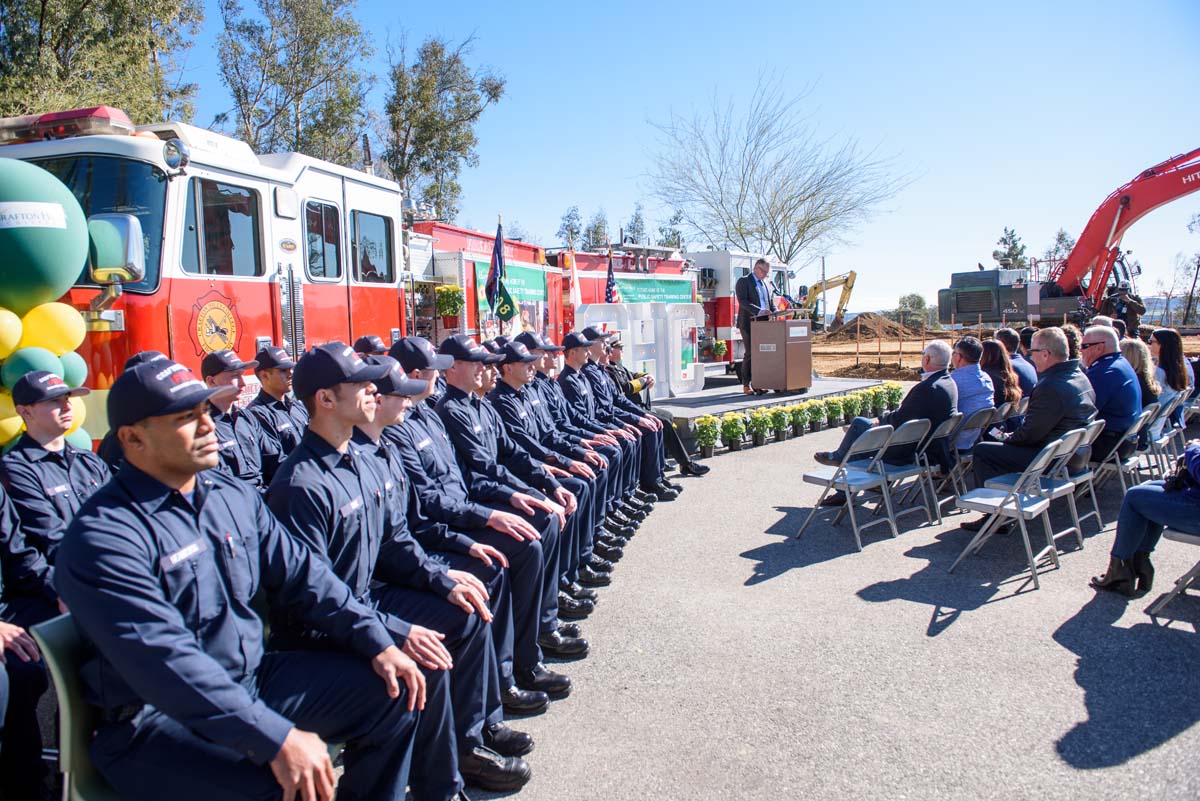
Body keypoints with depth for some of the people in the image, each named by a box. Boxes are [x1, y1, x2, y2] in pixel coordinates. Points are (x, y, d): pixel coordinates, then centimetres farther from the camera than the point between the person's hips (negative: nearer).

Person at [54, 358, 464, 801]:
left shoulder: (233, 495, 5)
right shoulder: (102, 536, -19)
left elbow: (300, 574, 7)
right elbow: (167, 663, -28)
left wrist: (377, 643, -4)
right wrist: (276, 739, -33)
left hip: (254, 678, 8)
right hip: (156, 719, -7)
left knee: (400, 689, 2)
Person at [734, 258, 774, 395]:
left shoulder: (765, 284, 20)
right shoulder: (743, 281, -3)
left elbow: (770, 303, 24)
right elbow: (742, 301, -15)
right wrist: (758, 311, -26)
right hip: (749, 323, -7)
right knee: (750, 354, -6)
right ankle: (746, 385, 0)